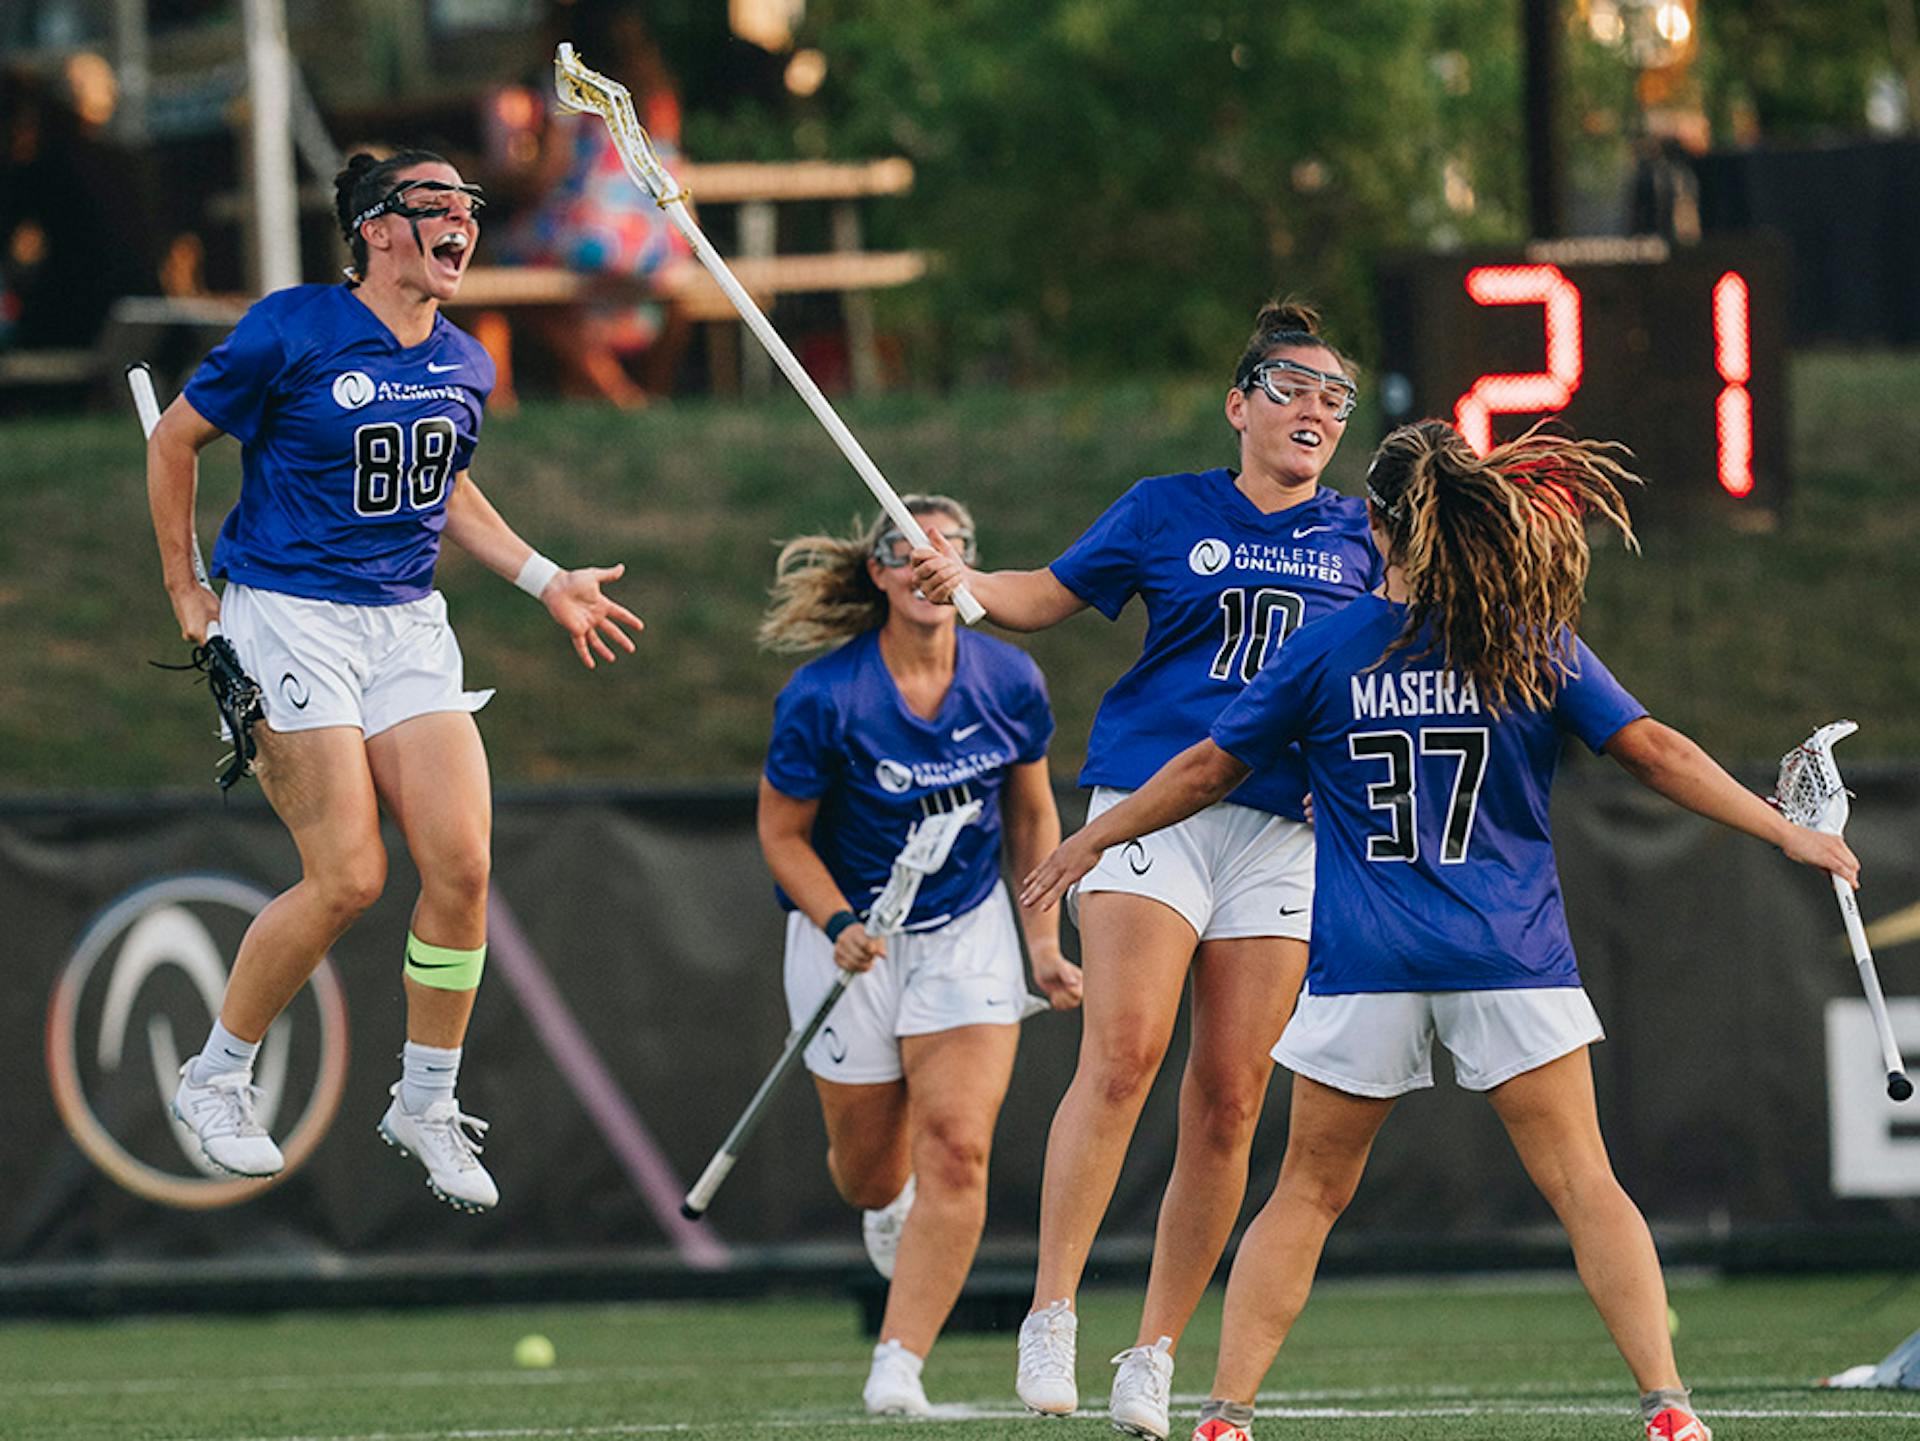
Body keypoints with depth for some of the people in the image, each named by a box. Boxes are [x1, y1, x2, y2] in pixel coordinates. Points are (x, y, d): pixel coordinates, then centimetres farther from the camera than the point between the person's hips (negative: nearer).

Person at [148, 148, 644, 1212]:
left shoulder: (463, 366, 9)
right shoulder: (292, 331, -10)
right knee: (347, 879, -13)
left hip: (409, 625, 6)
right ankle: (215, 1080, 8)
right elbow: (175, 438, 1)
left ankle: (425, 1105, 10)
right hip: (290, 616, -6)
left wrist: (547, 581, 17)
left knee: (461, 864, -8)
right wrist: (185, 592, 2)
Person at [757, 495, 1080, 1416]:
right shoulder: (822, 699, -18)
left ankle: (898, 1365, -12)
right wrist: (839, 925, -23)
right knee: (871, 1163, 9)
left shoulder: (1010, 683, -9)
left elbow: (1032, 816, 7)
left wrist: (1043, 943, 6)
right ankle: (887, 1206, 49)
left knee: (956, 1149, -15)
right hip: (851, 938, -1)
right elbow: (782, 833, -8)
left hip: (968, 931, 1)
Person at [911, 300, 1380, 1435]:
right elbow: (1050, 596, 17)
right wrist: (963, 581, -2)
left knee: (1230, 1098, -2)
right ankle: (1052, 1314, -17)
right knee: (1124, 1049, -20)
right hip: (1151, 802, -2)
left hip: (1283, 829, 2)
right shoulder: (1169, 510, 10)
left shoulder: (1361, 533, 14)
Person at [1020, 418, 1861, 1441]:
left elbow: (1210, 767, 8)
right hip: (1511, 962, -1)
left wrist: (1089, 841, 22)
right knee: (1583, 1185, 0)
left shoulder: (1327, 650, 1)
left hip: (1363, 968, 1)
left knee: (1308, 1194, 10)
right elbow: (1653, 752, -3)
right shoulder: (1535, 645, 0)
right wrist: (1786, 831, 3)